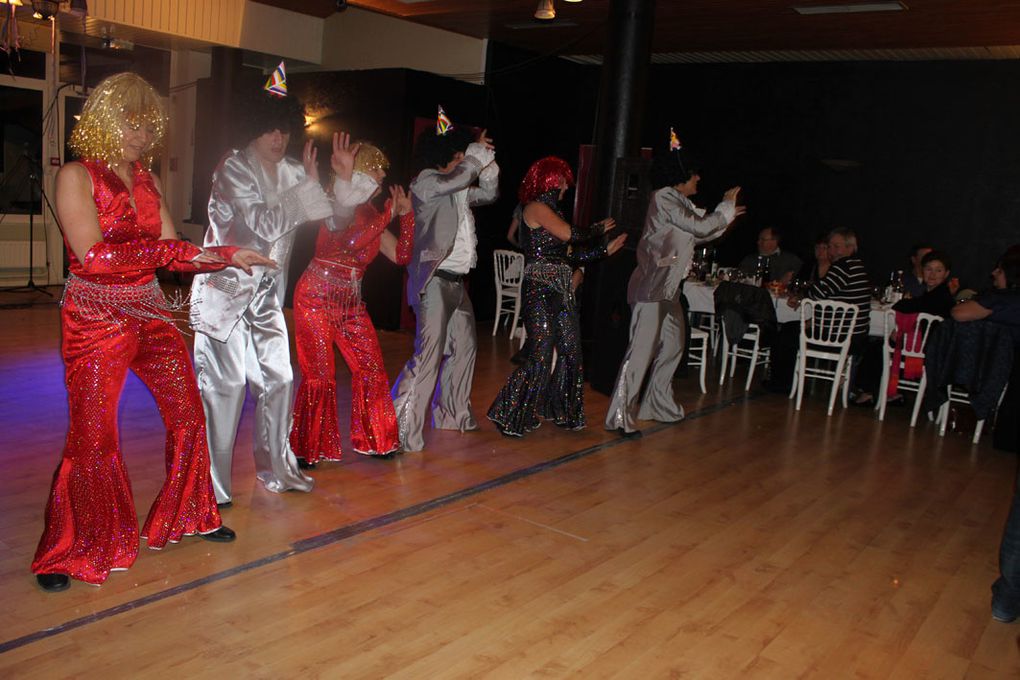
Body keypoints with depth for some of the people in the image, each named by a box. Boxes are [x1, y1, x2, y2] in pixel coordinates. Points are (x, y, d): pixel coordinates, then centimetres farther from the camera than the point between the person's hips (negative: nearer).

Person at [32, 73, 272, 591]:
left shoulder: (148, 181, 10)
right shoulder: (76, 176, -8)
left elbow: (176, 254, 9)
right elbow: (93, 254, -19)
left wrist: (229, 256, -3)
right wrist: (172, 249, -21)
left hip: (150, 315, 6)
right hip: (95, 320, -6)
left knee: (188, 413, 6)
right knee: (93, 437, -3)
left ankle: (191, 516, 26)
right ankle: (67, 552, 16)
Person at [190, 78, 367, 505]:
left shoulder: (292, 172, 6)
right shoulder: (233, 169, -11)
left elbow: (337, 220, 8)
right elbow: (267, 225, -23)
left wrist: (344, 179, -8)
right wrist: (309, 185, -21)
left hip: (265, 296, 6)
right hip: (224, 292, -6)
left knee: (279, 380, 8)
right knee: (225, 386, -6)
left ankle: (276, 469, 24)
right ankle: (212, 486, 5)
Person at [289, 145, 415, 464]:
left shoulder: (370, 212, 14)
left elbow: (401, 255, 12)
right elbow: (351, 241, -23)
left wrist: (406, 215, 7)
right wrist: (388, 214, -13)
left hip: (350, 302, 7)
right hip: (317, 297, -7)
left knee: (371, 368, 4)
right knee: (320, 375, -5)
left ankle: (372, 440, 18)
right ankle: (305, 449, 9)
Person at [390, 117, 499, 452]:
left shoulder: (460, 188, 18)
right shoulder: (425, 182, -7)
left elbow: (489, 194, 29)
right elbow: (458, 178, -25)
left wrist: (486, 161, 13)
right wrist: (476, 152, -8)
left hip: (457, 281, 10)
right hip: (434, 280, -9)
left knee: (464, 346, 16)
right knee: (428, 353, -16)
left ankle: (452, 414, 31)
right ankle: (402, 428, -12)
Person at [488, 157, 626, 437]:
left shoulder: (552, 210, 20)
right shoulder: (535, 207, -6)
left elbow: (568, 255, 18)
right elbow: (569, 235, -17)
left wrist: (605, 250, 20)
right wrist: (598, 228, 1)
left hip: (561, 290, 9)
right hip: (539, 289, -9)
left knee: (570, 352, 9)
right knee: (541, 356, -11)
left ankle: (562, 412, 24)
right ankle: (508, 417, -1)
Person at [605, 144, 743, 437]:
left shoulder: (680, 202, 17)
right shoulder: (664, 197, -11)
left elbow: (698, 235, 25)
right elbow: (700, 227, -14)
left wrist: (726, 216, 24)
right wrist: (726, 207, 0)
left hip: (670, 287, 11)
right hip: (652, 286, -11)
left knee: (673, 344, 17)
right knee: (642, 347, -12)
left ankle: (657, 405, 30)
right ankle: (620, 415, -8)